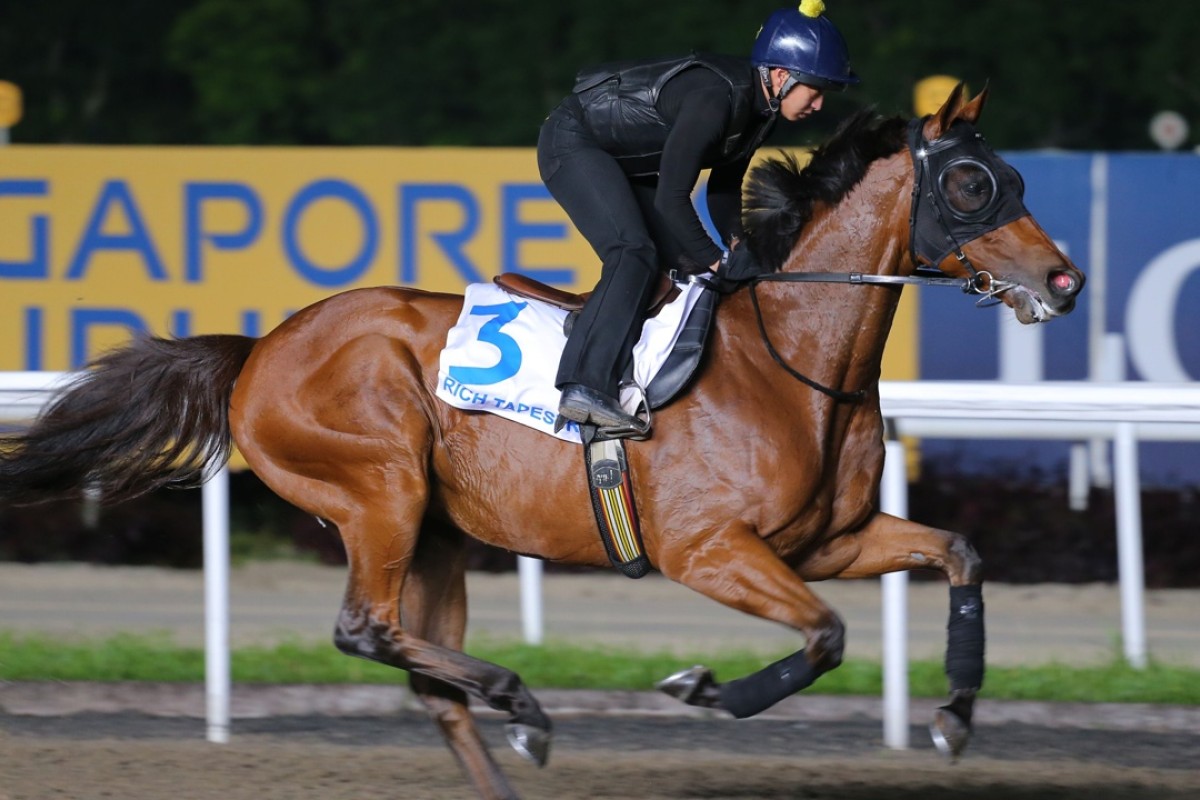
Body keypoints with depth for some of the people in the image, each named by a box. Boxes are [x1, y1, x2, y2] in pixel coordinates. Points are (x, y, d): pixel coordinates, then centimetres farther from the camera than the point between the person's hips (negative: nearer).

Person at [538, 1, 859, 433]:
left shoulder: (759, 108, -2)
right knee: (634, 254, -26)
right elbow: (671, 198, -30)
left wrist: (739, 249, -7)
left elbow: (723, 191, 9)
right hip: (572, 143, -10)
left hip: (624, 163, 10)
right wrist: (718, 261, -22)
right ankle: (586, 388, -37)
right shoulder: (715, 97, -31)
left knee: (683, 266, 4)